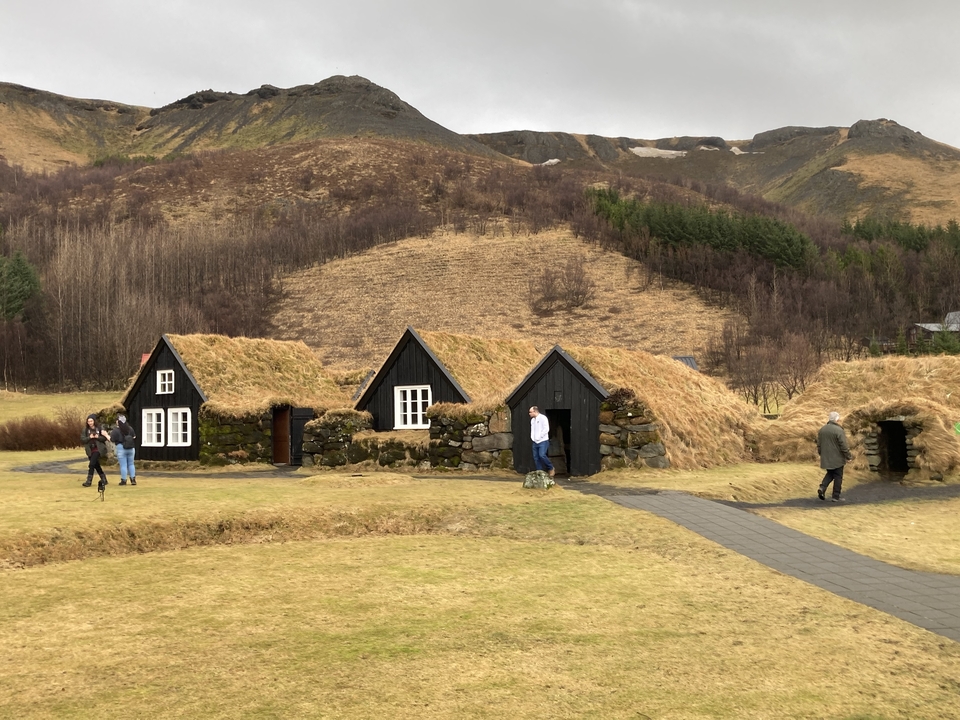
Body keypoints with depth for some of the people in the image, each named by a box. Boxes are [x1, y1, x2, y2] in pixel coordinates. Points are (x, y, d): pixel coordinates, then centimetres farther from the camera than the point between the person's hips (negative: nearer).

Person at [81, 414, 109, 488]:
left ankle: (89, 481, -12)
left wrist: (98, 437, -18)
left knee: (91, 464, -15)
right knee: (96, 465, 11)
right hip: (90, 450, 4)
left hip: (98, 449, -4)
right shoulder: (85, 430, 4)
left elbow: (105, 438, -1)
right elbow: (82, 439, -2)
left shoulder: (99, 428, -3)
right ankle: (104, 480, 23)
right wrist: (89, 437, -18)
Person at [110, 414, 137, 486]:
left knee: (123, 465, 2)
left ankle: (123, 480, 6)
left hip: (121, 448, -4)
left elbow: (112, 440, -9)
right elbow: (134, 437, 12)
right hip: (131, 448, 4)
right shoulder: (130, 428, 1)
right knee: (131, 464, 13)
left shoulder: (115, 430, -12)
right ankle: (133, 479, 9)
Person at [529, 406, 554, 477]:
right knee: (536, 458, 3)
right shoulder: (532, 420, 16)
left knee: (542, 455, -22)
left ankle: (551, 468, -1)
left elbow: (546, 429, -16)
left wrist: (539, 437, -16)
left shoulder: (542, 418, -9)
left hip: (543, 441, -8)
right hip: (535, 442, 8)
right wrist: (532, 437, 6)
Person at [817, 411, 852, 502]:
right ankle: (836, 497, 8)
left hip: (826, 459, 6)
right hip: (837, 459, -6)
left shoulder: (822, 430, 6)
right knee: (838, 477, 6)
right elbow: (844, 446, -16)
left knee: (830, 474, 21)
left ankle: (822, 487, -3)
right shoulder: (839, 430, -16)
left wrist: (821, 454, 25)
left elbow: (819, 444, 13)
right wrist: (848, 456, -4)